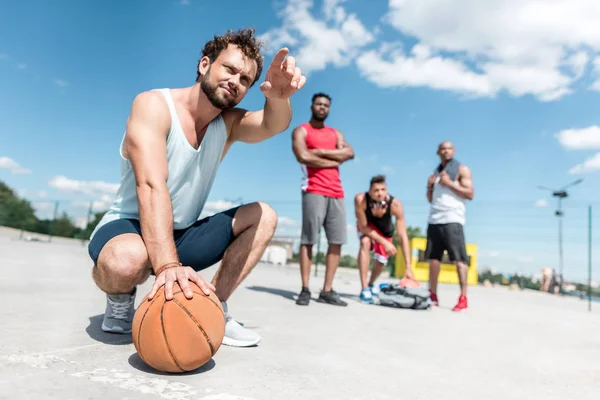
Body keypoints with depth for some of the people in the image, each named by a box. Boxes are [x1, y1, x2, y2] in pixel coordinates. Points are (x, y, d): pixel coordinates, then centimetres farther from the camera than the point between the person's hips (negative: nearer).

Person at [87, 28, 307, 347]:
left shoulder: (229, 123, 1)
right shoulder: (154, 105, -16)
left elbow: (273, 126, -21)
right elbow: (152, 186, -31)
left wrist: (278, 97, -46)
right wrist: (167, 265, -43)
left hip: (181, 236, 6)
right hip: (129, 227, -5)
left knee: (262, 216, -7)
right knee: (126, 260, -40)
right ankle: (120, 299, -2)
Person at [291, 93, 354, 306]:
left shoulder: (336, 133, 23)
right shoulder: (301, 131, 7)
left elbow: (349, 153, 5)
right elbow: (303, 157, -12)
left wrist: (321, 152, -6)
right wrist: (334, 160, -3)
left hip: (336, 193, 6)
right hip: (314, 191, -5)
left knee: (337, 241, 1)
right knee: (308, 239, -7)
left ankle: (327, 291, 6)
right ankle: (305, 289, -3)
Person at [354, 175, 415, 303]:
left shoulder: (396, 205, -40)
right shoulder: (360, 199, -41)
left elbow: (403, 236, -41)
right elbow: (363, 226, -31)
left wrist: (408, 267, -45)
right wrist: (385, 243, -37)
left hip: (385, 229, 1)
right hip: (366, 224, -1)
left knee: (381, 261, 5)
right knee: (365, 242, -31)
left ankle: (371, 284, 40)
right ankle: (364, 289, -22)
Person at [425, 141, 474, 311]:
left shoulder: (462, 169, 3)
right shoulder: (436, 172, 21)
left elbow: (470, 193, -6)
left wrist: (449, 183, -12)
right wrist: (429, 186, 4)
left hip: (452, 220, -6)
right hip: (434, 220, 6)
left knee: (459, 259, -9)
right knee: (433, 258, 5)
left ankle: (463, 298, -7)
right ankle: (433, 296, 11)